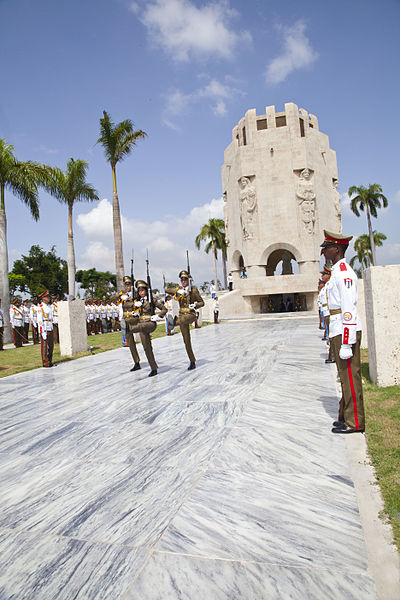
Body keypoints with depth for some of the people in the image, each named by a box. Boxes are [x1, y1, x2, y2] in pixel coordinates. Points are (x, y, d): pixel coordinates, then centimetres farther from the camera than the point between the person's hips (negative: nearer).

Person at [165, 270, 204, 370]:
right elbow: (167, 290, -5)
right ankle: (192, 362, 10)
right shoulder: (178, 290, 9)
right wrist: (177, 291, -20)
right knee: (186, 341, 3)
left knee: (181, 320, -40)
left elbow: (202, 302, 2)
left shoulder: (193, 290, -1)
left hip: (191, 314, -2)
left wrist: (195, 305, -19)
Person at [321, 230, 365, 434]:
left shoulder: (345, 273, -15)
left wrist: (347, 344, -23)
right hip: (338, 331, 10)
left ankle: (354, 423, 9)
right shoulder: (337, 272, 17)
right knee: (345, 376, 17)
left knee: (350, 375, -2)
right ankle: (346, 416, 29)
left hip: (346, 331, -10)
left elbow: (349, 310, -21)